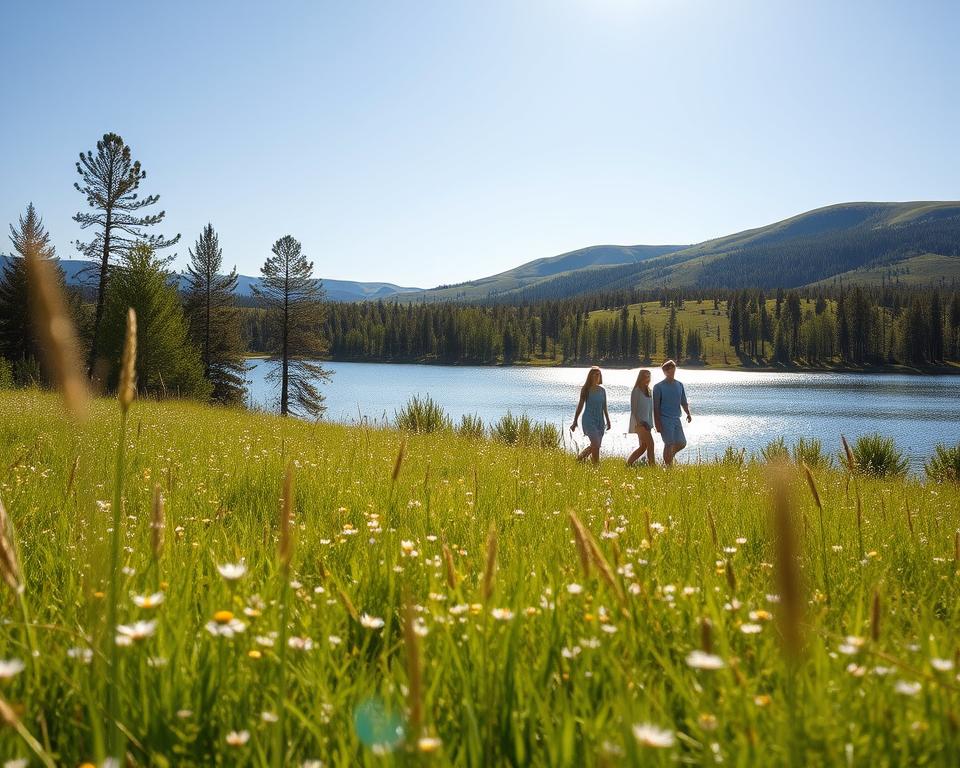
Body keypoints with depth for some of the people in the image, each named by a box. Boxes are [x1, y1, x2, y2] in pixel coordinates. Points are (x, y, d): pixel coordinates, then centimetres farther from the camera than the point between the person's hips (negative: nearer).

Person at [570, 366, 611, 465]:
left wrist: (608, 421, 14)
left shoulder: (602, 390, 9)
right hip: (589, 420, -5)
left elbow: (604, 408, 15)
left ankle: (579, 458, 32)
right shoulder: (585, 389, -3)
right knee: (596, 444, -17)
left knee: (594, 446, 10)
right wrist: (575, 421, -1)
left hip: (599, 420, 5)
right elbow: (580, 405, -1)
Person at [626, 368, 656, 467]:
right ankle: (652, 465, -17)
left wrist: (651, 424, 18)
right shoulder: (636, 391, -7)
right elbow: (633, 408, -12)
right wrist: (638, 422, -21)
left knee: (644, 446, 7)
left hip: (647, 421, 8)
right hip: (639, 421, -8)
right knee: (650, 443, -16)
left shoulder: (649, 391, 15)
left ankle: (628, 464, 16)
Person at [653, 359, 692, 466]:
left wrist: (688, 414, -3)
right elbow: (656, 407, -7)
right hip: (665, 420, -6)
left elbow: (683, 402, 15)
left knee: (682, 443, 6)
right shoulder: (659, 387, -5)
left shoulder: (679, 385, 11)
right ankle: (668, 466, 2)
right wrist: (657, 424, -12)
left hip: (676, 418, 6)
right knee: (669, 444, -8)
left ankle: (670, 456, 30)